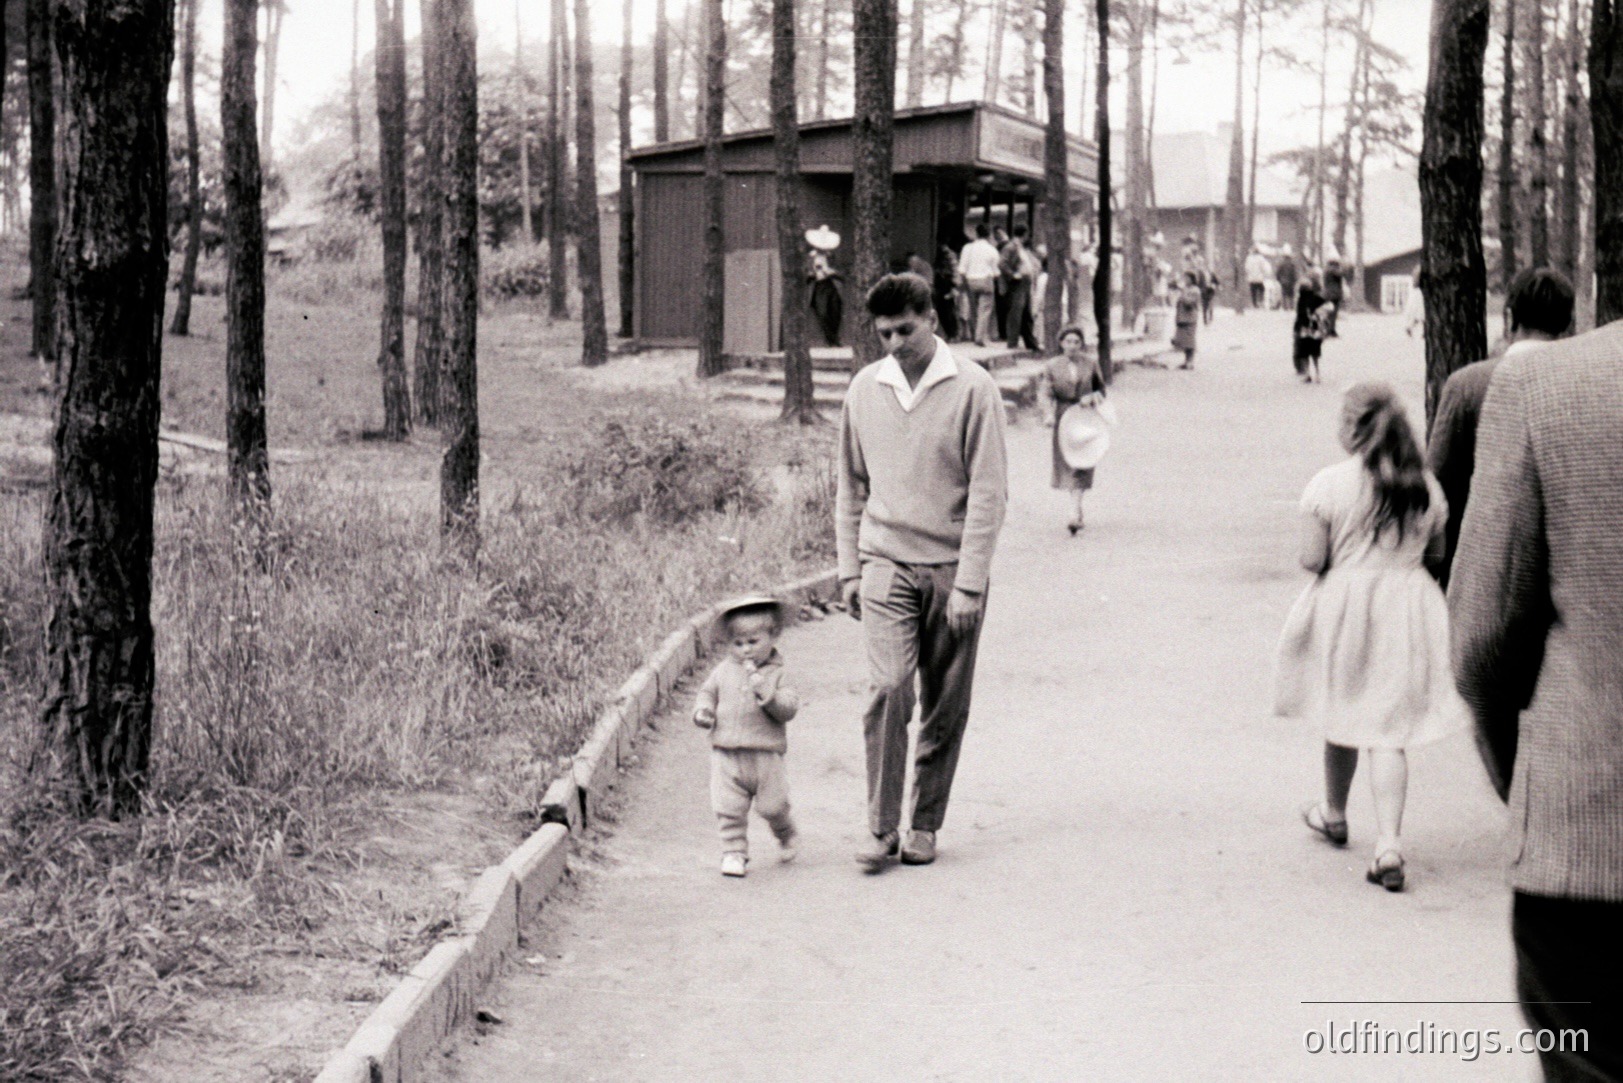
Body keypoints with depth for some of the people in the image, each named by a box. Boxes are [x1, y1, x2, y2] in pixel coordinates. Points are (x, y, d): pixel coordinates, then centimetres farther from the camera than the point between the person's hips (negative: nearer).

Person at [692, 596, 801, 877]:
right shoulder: (724, 671, 8)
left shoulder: (777, 674, -2)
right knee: (729, 808, -2)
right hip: (726, 754, 3)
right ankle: (734, 852, 10)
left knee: (772, 806, 4)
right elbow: (707, 692, 21)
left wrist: (767, 693, -28)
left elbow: (788, 708, -11)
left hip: (765, 755, -2)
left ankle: (786, 834, 34)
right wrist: (702, 711, 0)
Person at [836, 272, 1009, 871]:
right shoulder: (865, 388, 6)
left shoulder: (972, 389, -6)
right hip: (886, 564, 1)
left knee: (945, 708, 4)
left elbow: (989, 491, -8)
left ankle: (925, 825, 19)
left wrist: (970, 583, -12)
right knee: (889, 688, -14)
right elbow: (850, 486, 15)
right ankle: (881, 827, -7)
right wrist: (848, 569, 10)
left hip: (951, 568, -1)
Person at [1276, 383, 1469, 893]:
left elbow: (1312, 559, -11)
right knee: (1389, 727, 0)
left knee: (1342, 714, 18)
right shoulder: (1425, 486, 1)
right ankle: (1389, 845, -11)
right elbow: (1436, 554, 8)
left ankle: (1334, 813, 39)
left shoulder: (1328, 484, -11)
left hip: (1342, 604, -2)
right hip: (1408, 607, 2)